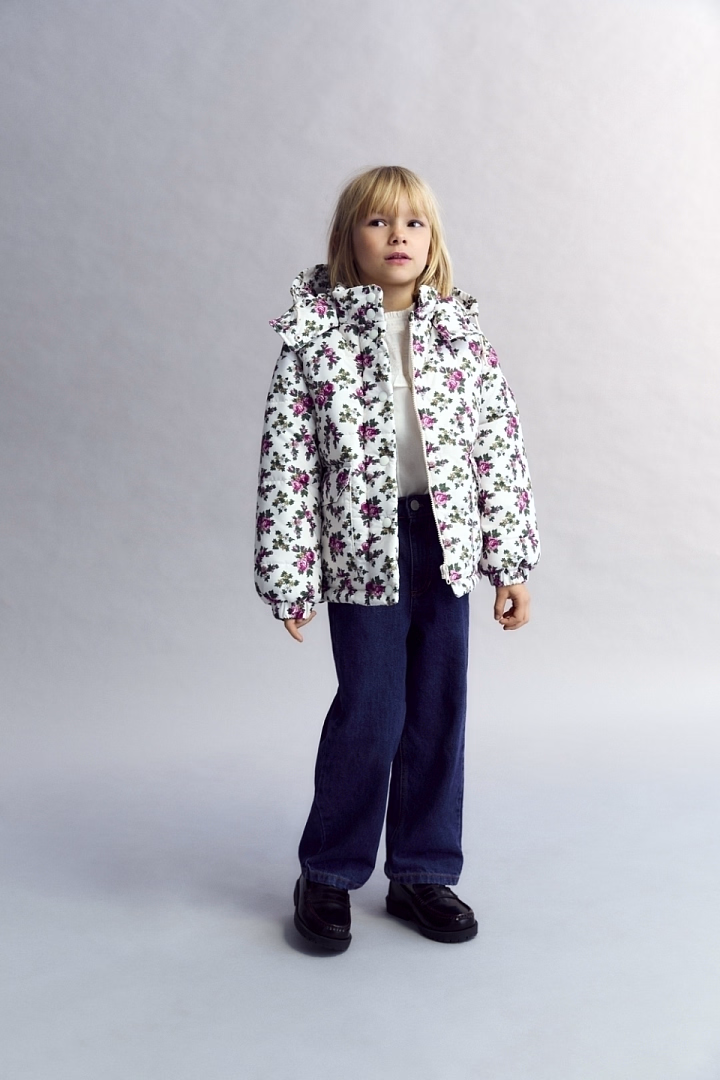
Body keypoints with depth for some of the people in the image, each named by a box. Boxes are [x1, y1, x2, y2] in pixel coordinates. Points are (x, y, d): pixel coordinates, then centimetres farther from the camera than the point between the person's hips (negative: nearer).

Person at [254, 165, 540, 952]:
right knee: (371, 712, 0)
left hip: (447, 545, 4)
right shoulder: (315, 338, -4)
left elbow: (500, 448, 4)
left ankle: (423, 872, 26)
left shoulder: (461, 334, 4)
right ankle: (328, 874, 21)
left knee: (439, 711, 10)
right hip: (363, 547, -3)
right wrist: (289, 576, -8)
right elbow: (285, 459, -6)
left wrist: (511, 562, 0)